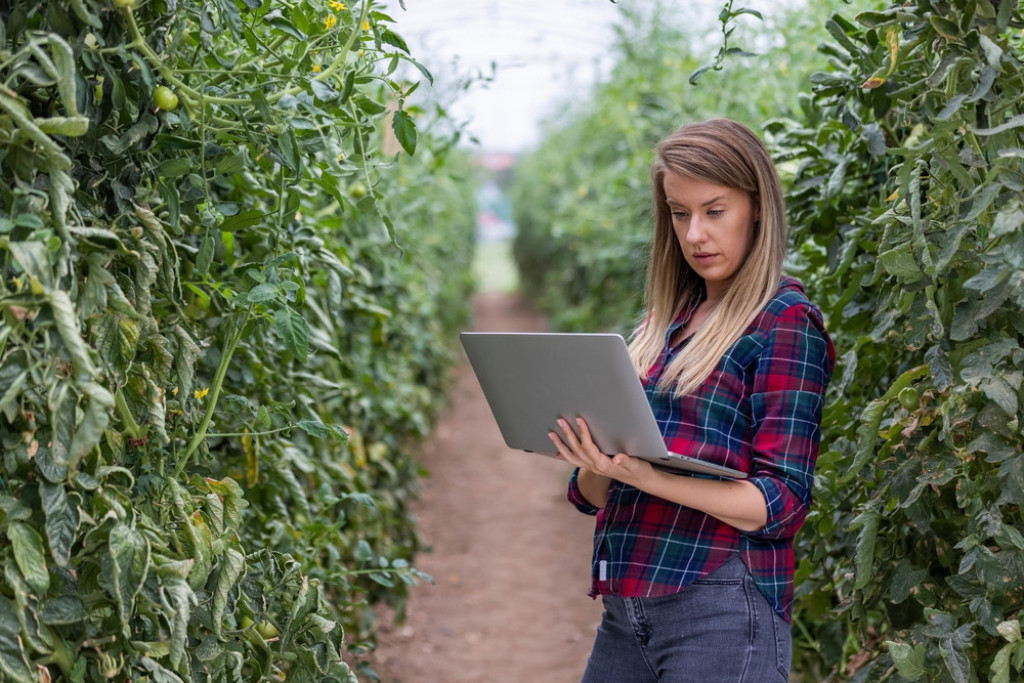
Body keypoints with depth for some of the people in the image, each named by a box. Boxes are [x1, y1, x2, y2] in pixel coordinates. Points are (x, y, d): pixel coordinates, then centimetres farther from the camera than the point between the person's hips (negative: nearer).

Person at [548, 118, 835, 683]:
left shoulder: (784, 322, -4)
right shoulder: (665, 322, 14)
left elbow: (781, 503, -12)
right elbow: (594, 497, 13)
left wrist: (646, 476, -23)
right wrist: (596, 462, -10)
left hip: (723, 610, -6)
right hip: (627, 609, 6)